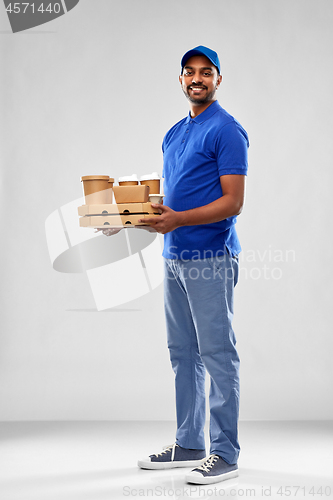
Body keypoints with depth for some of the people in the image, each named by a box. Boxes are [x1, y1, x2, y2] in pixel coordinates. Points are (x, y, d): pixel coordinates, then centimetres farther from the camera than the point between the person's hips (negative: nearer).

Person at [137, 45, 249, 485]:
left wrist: (178, 220, -26)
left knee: (218, 356, -4)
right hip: (175, 257, 9)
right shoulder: (175, 133, 17)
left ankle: (225, 453, 3)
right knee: (183, 354, 14)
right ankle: (188, 445, 24)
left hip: (211, 259, -9)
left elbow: (233, 203, -16)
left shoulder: (227, 131, -10)